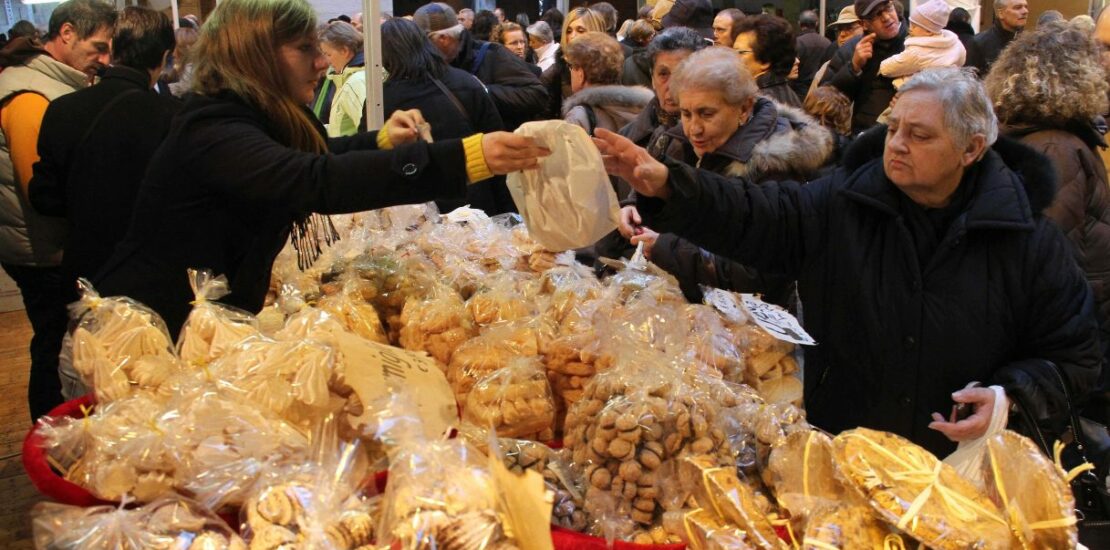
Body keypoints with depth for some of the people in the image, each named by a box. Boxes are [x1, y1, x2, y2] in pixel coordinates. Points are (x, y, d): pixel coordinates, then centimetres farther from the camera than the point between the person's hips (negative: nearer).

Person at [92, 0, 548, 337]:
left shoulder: (258, 120, 4)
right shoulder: (214, 133, -27)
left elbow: (318, 156, 26)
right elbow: (320, 181, -43)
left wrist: (381, 142, 8)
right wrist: (466, 159, -51)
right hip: (157, 332, -9)